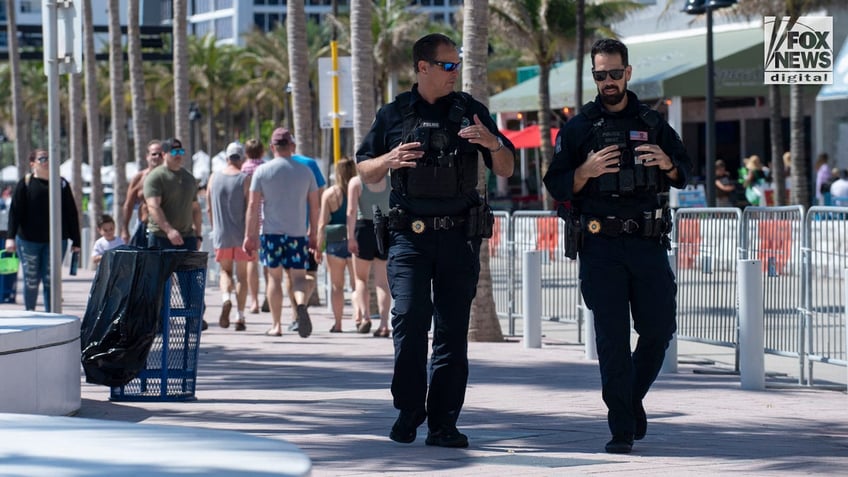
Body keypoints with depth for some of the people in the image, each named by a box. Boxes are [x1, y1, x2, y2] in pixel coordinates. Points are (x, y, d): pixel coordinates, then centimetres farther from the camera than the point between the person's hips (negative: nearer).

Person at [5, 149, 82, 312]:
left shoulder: (61, 184, 6)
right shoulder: (25, 184, 1)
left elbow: (72, 213, 7)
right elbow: (15, 211, -3)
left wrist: (76, 241, 5)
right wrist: (11, 237, -13)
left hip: (56, 241, 1)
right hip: (29, 240, -1)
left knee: (50, 280, -2)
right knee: (31, 280, 4)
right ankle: (29, 313, 19)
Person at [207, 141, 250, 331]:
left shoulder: (214, 178, 4)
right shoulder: (245, 179, -7)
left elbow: (209, 209, 10)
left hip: (221, 235, 2)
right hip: (241, 234, -2)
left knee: (226, 271, 16)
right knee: (242, 275, 8)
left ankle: (226, 299, -14)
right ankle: (240, 318, 6)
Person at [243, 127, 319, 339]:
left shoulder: (262, 171, -1)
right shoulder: (305, 171, 5)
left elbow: (253, 205, -3)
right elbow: (314, 206, 8)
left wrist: (250, 235, 0)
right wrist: (312, 233, 17)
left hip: (271, 232, -1)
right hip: (298, 232, 1)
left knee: (274, 277, 8)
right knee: (298, 276, 2)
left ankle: (276, 325, 9)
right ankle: (301, 304, -29)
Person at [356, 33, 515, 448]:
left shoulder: (470, 111, 10)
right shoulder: (394, 115, 9)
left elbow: (506, 171, 10)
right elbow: (366, 173, 14)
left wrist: (495, 144, -11)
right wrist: (389, 160, -8)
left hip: (459, 237, 1)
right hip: (409, 235, -1)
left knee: (452, 330, 0)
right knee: (410, 318, -14)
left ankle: (443, 424, 4)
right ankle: (408, 411, 0)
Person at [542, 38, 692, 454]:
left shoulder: (652, 123, 12)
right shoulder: (578, 128, 7)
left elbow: (685, 174, 14)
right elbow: (557, 186, 4)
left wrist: (667, 164, -9)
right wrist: (587, 170, -16)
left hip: (649, 244, 2)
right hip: (601, 245, -2)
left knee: (659, 329, 2)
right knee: (612, 338, -4)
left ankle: (632, 398, 27)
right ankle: (622, 429, -2)